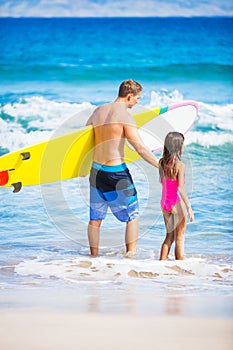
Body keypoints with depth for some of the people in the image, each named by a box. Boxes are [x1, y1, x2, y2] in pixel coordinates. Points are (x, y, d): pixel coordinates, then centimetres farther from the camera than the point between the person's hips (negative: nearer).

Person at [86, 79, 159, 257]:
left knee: (95, 218, 14)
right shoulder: (125, 116, -13)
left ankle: (94, 256, 20)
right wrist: (161, 166, -13)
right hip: (117, 172, -7)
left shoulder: (98, 111, 8)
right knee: (132, 216, 6)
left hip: (96, 170, 7)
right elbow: (141, 148, -18)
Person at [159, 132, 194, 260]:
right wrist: (189, 207, -18)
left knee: (169, 236, 17)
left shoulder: (161, 163, 2)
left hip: (165, 203, 6)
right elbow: (181, 187, -21)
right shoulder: (180, 165, -16)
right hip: (177, 203, -6)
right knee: (179, 238, 3)